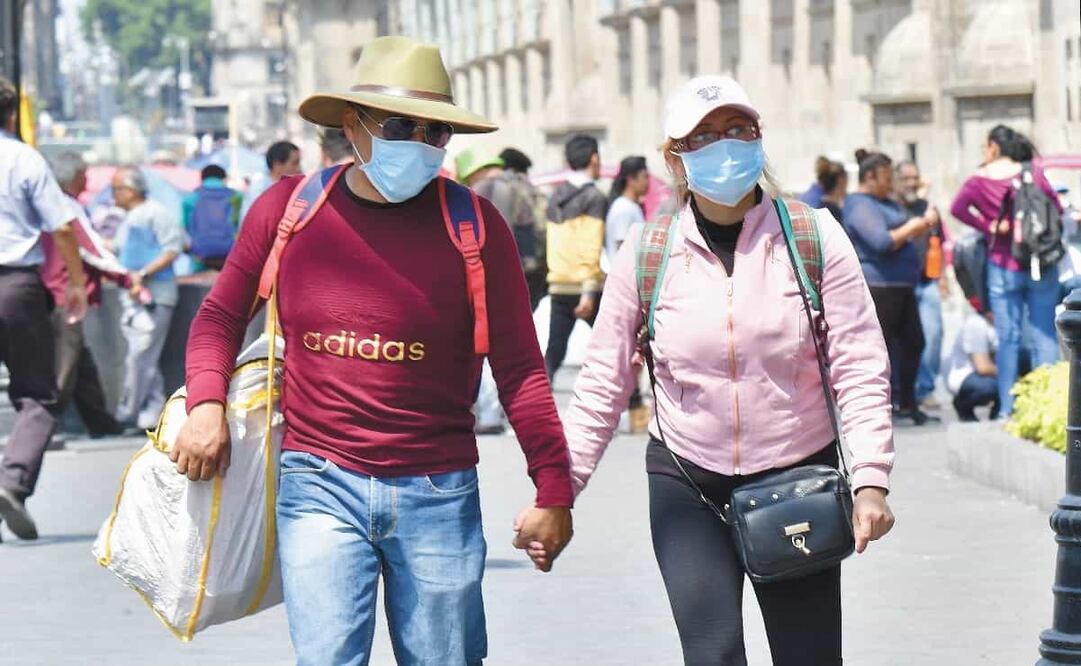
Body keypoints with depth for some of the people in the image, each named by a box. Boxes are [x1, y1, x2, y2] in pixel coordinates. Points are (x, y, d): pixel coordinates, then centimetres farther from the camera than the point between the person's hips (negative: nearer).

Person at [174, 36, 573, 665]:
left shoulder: (474, 225, -3)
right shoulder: (289, 209, 1)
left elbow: (519, 365, -1)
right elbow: (222, 315, 14)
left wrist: (553, 489, -5)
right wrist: (206, 403, -3)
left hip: (438, 495, 0)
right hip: (320, 486, 0)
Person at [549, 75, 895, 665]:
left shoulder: (813, 237, -4)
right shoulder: (647, 252, -2)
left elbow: (860, 369, -6)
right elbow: (603, 384, 4)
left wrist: (870, 480, -17)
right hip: (686, 485, 0)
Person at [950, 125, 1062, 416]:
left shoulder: (979, 180, -3)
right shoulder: (1033, 173, -3)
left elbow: (957, 208, -14)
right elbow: (1056, 207, 0)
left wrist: (988, 227, -7)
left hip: (1003, 266, 0)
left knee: (1008, 338, 5)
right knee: (1044, 335, 3)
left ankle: (1007, 407, 5)